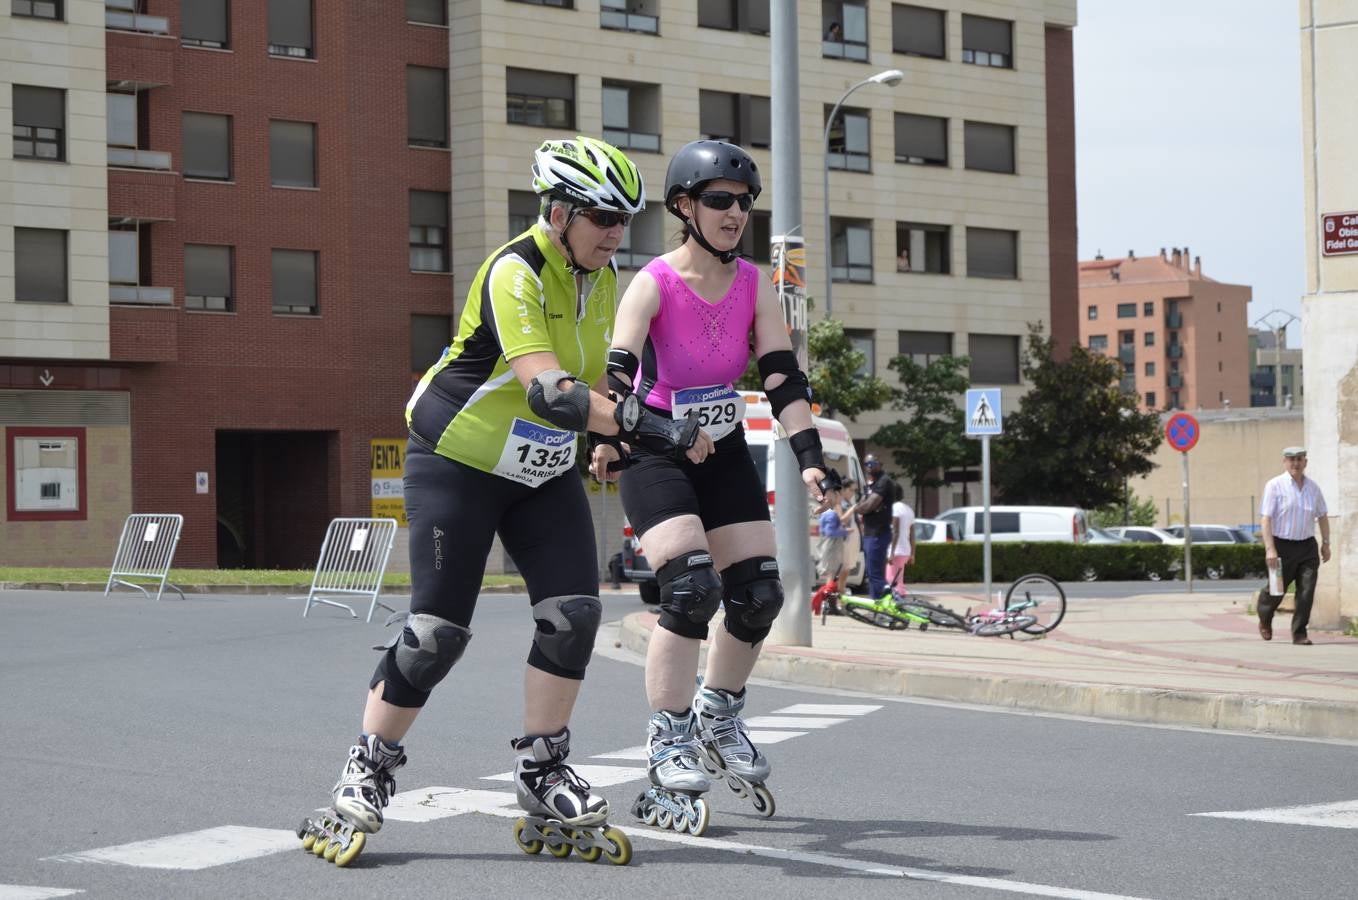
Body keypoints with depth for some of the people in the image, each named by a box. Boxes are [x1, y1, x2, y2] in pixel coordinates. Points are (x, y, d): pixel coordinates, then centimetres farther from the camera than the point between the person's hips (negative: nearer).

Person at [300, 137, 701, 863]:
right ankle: (367, 771, 6)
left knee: (572, 613, -6)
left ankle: (541, 772, 7)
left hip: (543, 472, 7)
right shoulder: (514, 273, -25)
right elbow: (547, 389, -37)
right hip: (458, 463, -7)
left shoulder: (601, 278, 1)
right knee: (436, 630, -9)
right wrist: (638, 426, -46)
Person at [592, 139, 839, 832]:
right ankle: (667, 748, -8)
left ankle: (718, 716, 25)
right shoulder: (654, 284, -17)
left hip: (724, 452, 5)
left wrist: (809, 458, -20)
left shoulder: (755, 286, -4)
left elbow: (783, 379, -8)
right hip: (655, 455, -5)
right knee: (690, 590, -20)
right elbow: (617, 369, -31)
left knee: (759, 596, -1)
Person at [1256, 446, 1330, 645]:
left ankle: (1299, 634, -1)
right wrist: (1270, 549, -18)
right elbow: (1265, 519, -11)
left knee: (1307, 590, -8)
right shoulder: (1275, 486, -7)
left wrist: (1326, 543, 13)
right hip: (1282, 546, -3)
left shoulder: (1313, 487, 8)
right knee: (1277, 590, 6)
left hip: (1307, 546, 3)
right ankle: (1265, 617, 37)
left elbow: (1322, 516, 19)